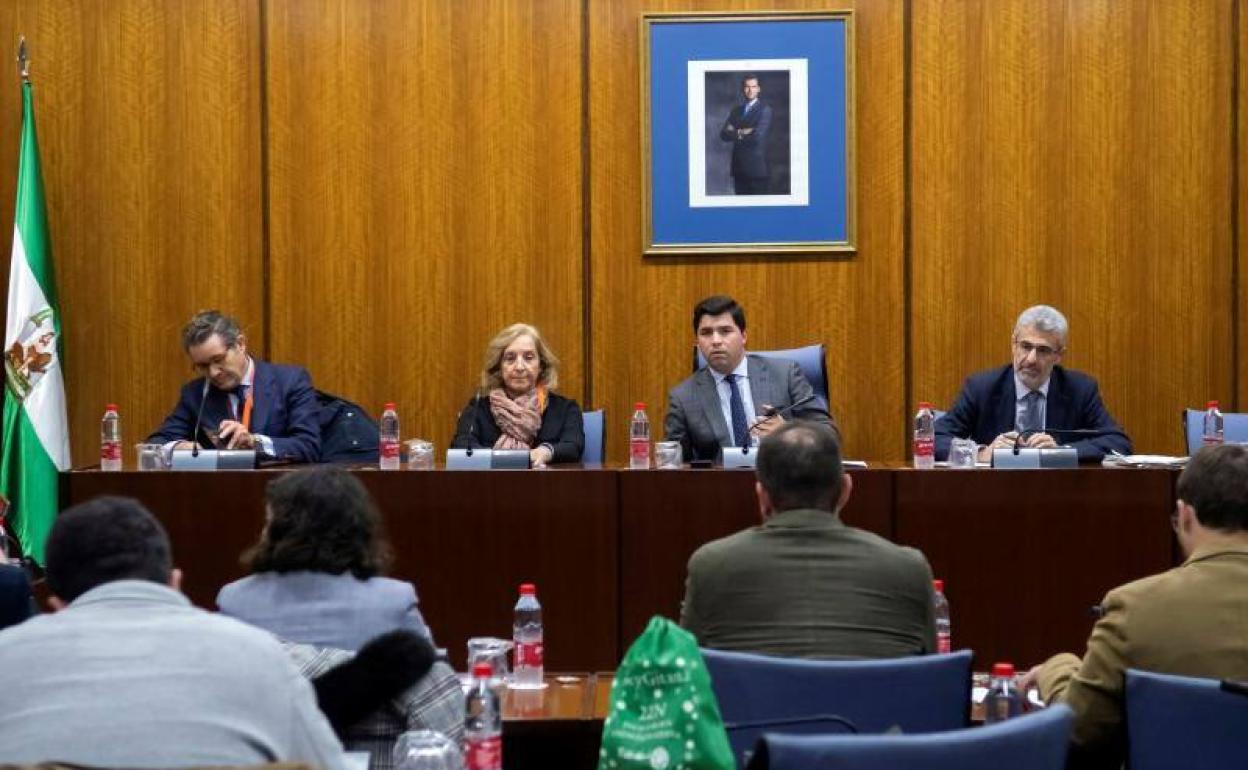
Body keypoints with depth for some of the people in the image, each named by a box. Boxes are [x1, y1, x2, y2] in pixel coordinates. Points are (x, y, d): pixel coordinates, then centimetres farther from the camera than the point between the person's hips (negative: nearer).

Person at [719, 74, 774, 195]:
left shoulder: (765, 109, -5)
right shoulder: (736, 110, 14)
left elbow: (758, 137, -16)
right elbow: (724, 134, 4)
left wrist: (736, 134, -2)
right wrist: (741, 132, -12)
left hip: (757, 167, -6)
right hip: (739, 168, 6)